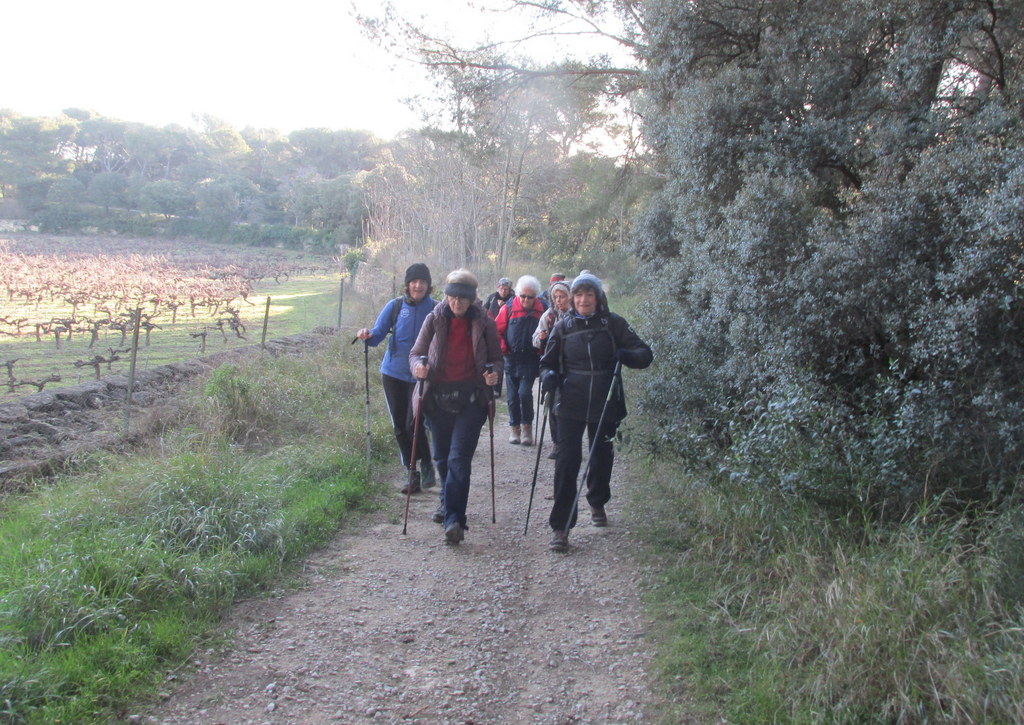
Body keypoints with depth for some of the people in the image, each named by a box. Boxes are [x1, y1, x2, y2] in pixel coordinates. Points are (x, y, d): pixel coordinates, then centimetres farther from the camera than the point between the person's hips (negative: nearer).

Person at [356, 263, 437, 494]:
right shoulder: (395, 306, -1)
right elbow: (377, 335, -2)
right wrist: (367, 336, -24)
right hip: (393, 373, 3)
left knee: (414, 424, -11)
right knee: (400, 426, 7)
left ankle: (426, 465, 14)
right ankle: (411, 472, 22)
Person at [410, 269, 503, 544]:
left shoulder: (484, 323, -1)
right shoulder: (435, 320, 1)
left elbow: (497, 358, 8)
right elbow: (416, 353, 4)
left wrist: (494, 373, -15)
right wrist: (417, 367, -19)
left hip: (470, 400, -3)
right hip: (438, 397, 3)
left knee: (459, 459, -11)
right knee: (442, 456, 16)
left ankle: (454, 518, -11)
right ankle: (448, 501, 41)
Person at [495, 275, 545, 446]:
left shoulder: (541, 309, -3)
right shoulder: (509, 308, -4)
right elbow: (497, 330, 2)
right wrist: (503, 348, -4)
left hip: (531, 360, -1)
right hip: (512, 359, 2)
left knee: (524, 392, -14)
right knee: (512, 395, 8)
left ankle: (527, 427, 3)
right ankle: (514, 428, 22)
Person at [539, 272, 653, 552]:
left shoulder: (613, 323, 0)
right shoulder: (563, 326, 3)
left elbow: (644, 354, 0)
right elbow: (548, 361, 11)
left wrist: (625, 355, -22)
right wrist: (548, 376, -12)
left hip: (605, 404, 1)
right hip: (570, 405, -1)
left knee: (602, 457, 15)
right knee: (567, 461, -10)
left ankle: (597, 503, 44)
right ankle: (560, 527, -5)